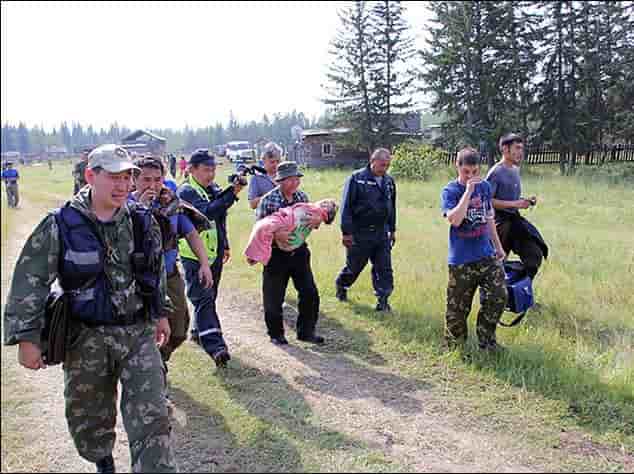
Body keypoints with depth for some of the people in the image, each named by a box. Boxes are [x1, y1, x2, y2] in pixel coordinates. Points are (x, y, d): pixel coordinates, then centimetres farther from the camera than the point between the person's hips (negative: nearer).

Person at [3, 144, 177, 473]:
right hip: (87, 338, -1)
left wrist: (160, 313, 19)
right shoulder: (60, 226, -11)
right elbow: (29, 282, -9)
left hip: (139, 334, 1)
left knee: (151, 419, -3)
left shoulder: (143, 222, -1)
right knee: (89, 416, 17)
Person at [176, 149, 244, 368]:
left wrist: (225, 246, 25)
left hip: (215, 253, 8)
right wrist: (232, 194, -36)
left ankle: (199, 331, 36)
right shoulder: (186, 192, -13)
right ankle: (215, 346, -20)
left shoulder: (215, 189, 11)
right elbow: (207, 212, -30)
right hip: (194, 254, -8)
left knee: (208, 296, 18)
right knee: (203, 299, -13)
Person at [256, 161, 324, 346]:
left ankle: (306, 331, 24)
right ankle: (275, 334, 27)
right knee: (274, 297, 7)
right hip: (276, 254, -4)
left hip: (299, 252, 4)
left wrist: (317, 219, -14)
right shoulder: (268, 200, -14)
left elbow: (312, 217, 10)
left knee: (310, 294, 6)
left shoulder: (302, 197, 1)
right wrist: (276, 234, -30)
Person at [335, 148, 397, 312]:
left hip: (382, 233, 5)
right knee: (354, 266, 10)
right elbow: (346, 207, -12)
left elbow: (392, 207, 19)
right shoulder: (357, 178, -10)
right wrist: (346, 232, -15)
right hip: (359, 233, -5)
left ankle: (383, 301, 9)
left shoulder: (389, 181, 9)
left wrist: (392, 229, 18)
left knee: (384, 269, 2)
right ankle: (340, 284, 37)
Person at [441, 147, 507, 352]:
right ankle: (454, 346, 23)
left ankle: (486, 340, 18)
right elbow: (455, 220, -26)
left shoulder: (485, 187, 7)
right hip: (461, 260, -4)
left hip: (487, 255, 5)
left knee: (498, 296, -2)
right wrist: (468, 190, -25)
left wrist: (498, 246, 21)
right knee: (458, 306, 3)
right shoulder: (450, 191, -8)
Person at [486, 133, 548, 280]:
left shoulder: (516, 170, 13)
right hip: (500, 221, -8)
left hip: (515, 219, 8)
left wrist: (525, 201, 3)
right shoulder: (496, 172, -13)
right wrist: (514, 204, -22)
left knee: (535, 254, 3)